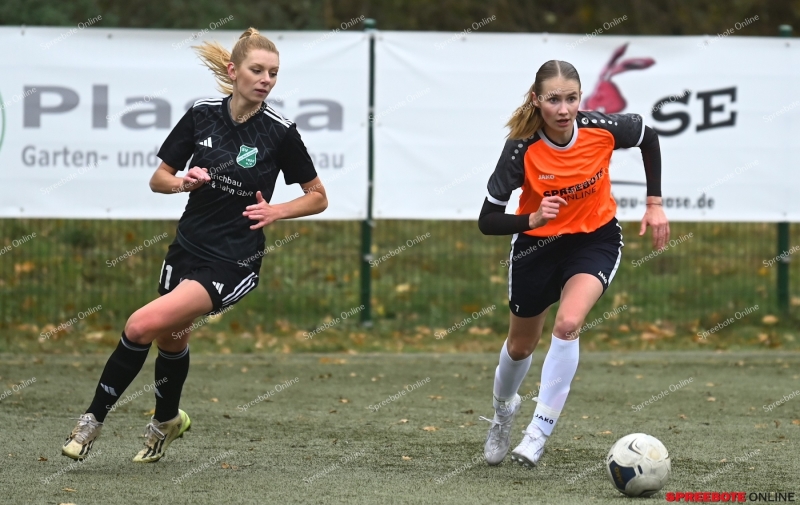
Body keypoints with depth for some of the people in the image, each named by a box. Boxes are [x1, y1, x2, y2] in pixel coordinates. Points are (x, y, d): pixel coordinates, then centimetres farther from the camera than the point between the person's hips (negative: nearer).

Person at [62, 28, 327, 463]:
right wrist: (183, 182, -14)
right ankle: (167, 421, 51)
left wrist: (276, 211, -16)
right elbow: (159, 178, 6)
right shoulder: (201, 115, -3)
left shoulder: (279, 132, -11)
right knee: (171, 340, 20)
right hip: (187, 248, 5)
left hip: (232, 264, -5)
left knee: (143, 325, -20)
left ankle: (95, 418, -3)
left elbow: (318, 197, 0)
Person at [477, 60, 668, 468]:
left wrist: (655, 204, 0)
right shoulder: (522, 150, -26)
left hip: (596, 239, 0)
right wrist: (532, 219, -40)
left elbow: (649, 138, 1)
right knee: (521, 345, 17)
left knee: (568, 323, -27)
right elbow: (487, 221, -23)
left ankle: (540, 431, -16)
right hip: (537, 245, 1)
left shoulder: (602, 130, -23)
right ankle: (503, 408, 51)